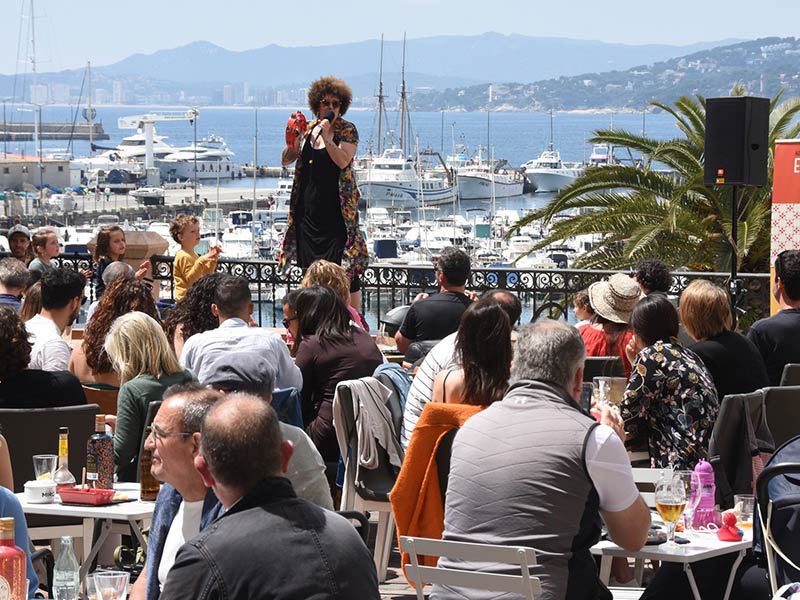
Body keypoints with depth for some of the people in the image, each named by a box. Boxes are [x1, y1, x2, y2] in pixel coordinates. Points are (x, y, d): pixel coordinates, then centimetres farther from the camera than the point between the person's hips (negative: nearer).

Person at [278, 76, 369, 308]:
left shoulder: (348, 130, -1)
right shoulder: (308, 128, 12)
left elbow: (343, 161, -16)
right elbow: (286, 161, 13)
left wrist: (326, 137, -23)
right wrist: (292, 140, -5)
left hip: (336, 208, -5)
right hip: (308, 208, 5)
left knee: (346, 269, -9)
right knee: (311, 268, 8)